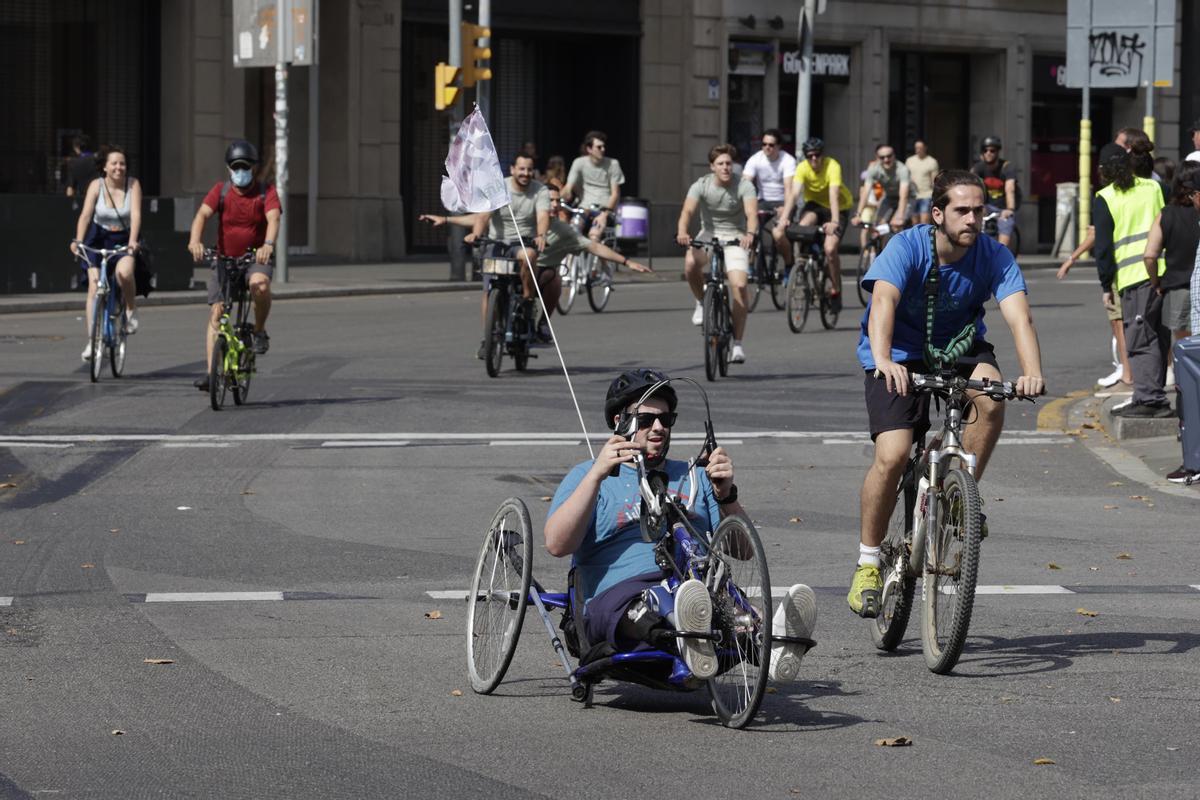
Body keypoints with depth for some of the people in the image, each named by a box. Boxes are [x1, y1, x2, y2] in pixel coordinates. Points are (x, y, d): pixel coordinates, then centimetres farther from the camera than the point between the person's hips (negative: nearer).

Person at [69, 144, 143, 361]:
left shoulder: (133, 185, -11)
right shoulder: (97, 185, -10)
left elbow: (136, 214, -20)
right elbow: (85, 214, -18)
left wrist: (132, 241, -35)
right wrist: (77, 241, -33)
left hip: (125, 240, -1)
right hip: (99, 239, 1)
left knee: (124, 272, -31)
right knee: (94, 285, -11)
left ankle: (131, 310, -1)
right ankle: (91, 341, -5)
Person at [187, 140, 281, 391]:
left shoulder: (266, 192, -8)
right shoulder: (221, 190, -4)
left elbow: (273, 218, -25)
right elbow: (202, 214, -19)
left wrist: (268, 244, -46)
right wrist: (195, 241, -40)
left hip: (256, 258, -2)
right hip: (224, 258, 2)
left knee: (260, 283, -36)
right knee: (216, 312, -7)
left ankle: (260, 331, -10)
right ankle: (211, 371, -7)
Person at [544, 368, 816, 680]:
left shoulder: (694, 477, 29)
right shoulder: (587, 476, 18)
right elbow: (557, 545, -1)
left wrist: (726, 495, 0)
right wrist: (597, 474, -11)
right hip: (620, 593, -3)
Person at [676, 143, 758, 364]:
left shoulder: (744, 187, -12)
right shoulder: (701, 186, -10)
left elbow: (752, 213, -27)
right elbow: (687, 210, -24)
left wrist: (750, 233, -49)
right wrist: (682, 232, -46)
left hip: (735, 238, -1)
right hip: (709, 235, 1)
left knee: (739, 285, -21)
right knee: (691, 263, -33)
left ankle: (737, 343, -9)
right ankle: (703, 302, 0)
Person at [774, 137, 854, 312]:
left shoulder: (832, 166, -27)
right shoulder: (802, 168, -20)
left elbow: (833, 195, -39)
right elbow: (794, 194, -31)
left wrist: (835, 222, -52)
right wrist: (784, 218, -46)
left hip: (838, 207, -3)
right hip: (815, 204, 3)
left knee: (830, 249, -21)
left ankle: (836, 291, -2)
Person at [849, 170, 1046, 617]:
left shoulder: (994, 257, -15)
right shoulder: (906, 248, -23)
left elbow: (1018, 315, -27)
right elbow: (883, 303, -38)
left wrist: (1032, 372, -47)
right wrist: (883, 361, -58)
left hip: (958, 350, 2)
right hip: (900, 358, -2)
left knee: (991, 394, -32)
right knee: (893, 455, -21)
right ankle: (868, 564, -4)